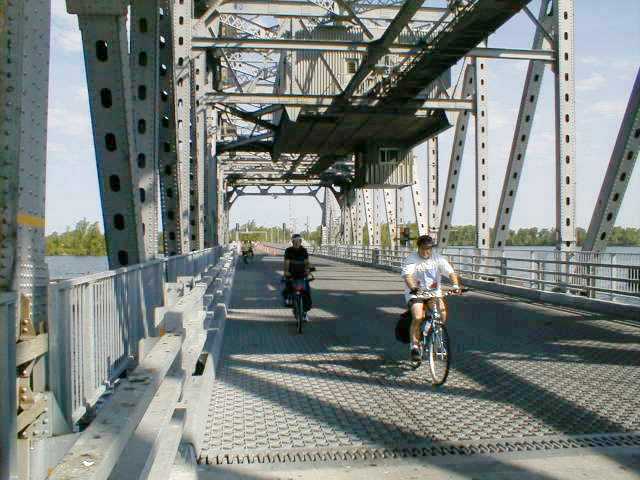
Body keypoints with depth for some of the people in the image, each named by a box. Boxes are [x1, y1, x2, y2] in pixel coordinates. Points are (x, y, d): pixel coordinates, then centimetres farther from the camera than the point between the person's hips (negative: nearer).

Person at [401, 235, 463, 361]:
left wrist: (456, 285, -27)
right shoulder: (411, 260, -7)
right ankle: (414, 345, -8)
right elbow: (407, 276, -22)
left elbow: (451, 272, -7)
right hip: (415, 294, -3)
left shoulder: (438, 259, 3)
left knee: (442, 311, -24)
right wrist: (414, 288, -42)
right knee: (418, 317, -24)